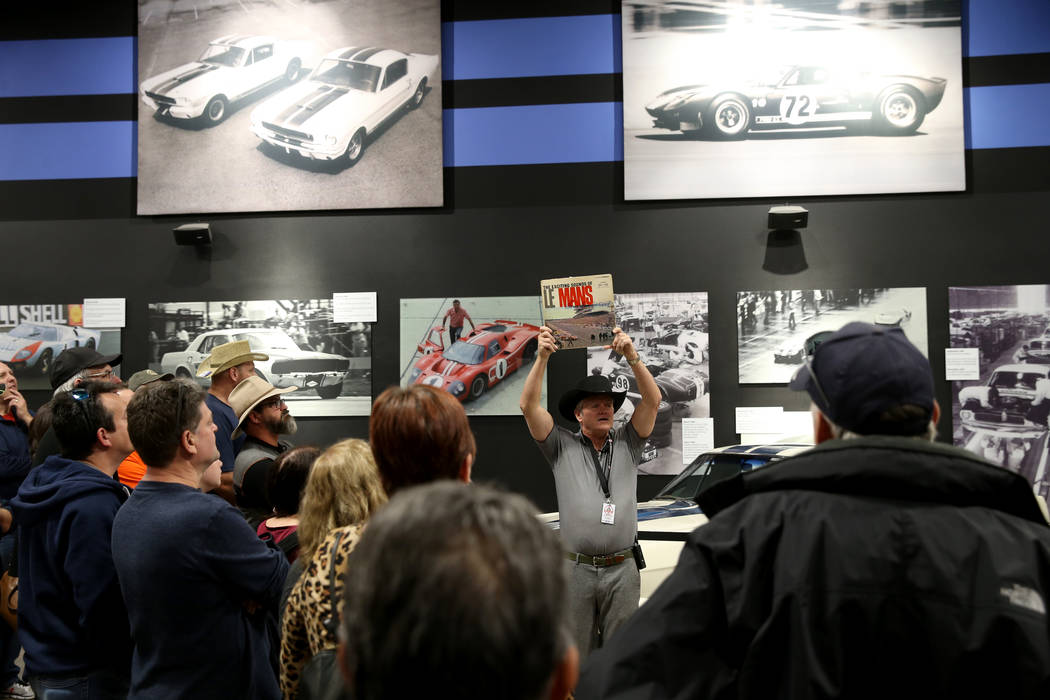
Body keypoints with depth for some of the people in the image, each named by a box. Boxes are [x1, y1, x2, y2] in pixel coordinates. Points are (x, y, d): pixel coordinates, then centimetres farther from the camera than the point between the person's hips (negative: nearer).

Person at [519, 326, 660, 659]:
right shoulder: (562, 446, 6)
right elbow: (529, 406, -5)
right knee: (575, 655, 5)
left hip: (622, 569, 1)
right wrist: (542, 357, -13)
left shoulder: (626, 443, 10)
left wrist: (632, 356, -13)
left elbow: (652, 400, -1)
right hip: (576, 568, -1)